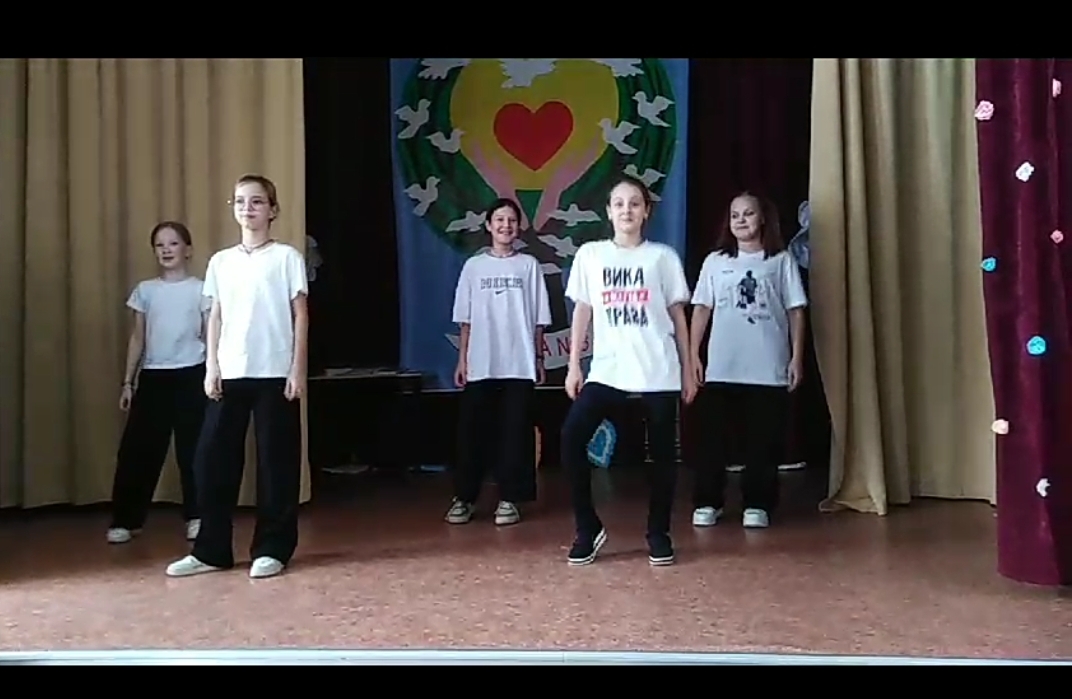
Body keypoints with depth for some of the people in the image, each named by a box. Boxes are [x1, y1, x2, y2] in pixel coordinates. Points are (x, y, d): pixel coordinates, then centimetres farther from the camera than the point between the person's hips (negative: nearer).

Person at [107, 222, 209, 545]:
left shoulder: (200, 290, 2)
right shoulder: (145, 290, 9)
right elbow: (137, 338, 11)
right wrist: (127, 381, 7)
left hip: (190, 375, -2)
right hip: (152, 376, 2)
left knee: (192, 449, 2)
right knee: (137, 448, 1)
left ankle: (196, 517, 12)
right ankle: (124, 520, 11)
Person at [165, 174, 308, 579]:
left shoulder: (286, 257, 1)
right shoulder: (221, 261, 12)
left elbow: (301, 316, -1)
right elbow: (215, 318, 13)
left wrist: (298, 369, -7)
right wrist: (211, 367, 4)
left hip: (274, 373, -4)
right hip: (229, 375, 4)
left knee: (275, 461, 1)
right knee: (213, 458, 3)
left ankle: (271, 549, 11)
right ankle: (211, 550, 14)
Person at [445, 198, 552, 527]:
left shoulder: (529, 265, 5)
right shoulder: (473, 266, 7)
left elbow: (538, 318, 6)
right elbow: (465, 319, 7)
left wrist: (539, 358, 3)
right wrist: (462, 360, 3)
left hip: (519, 365, 0)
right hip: (480, 365, 1)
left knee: (515, 431, 2)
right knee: (472, 430, 2)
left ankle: (508, 498, 9)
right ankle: (464, 497, 12)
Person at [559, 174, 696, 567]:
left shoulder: (663, 257, 5)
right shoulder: (590, 255, 7)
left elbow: (677, 317, 8)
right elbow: (582, 312, 10)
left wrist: (688, 370, 5)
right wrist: (573, 366, 5)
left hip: (659, 372, 0)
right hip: (607, 370, 1)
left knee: (662, 451, 4)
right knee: (572, 438, -13)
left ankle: (659, 534, 20)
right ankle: (588, 528, 1)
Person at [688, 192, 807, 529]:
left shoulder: (781, 261, 5)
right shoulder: (715, 262, 9)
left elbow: (796, 311, 5)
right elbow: (701, 309, 8)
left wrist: (796, 357, -1)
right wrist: (693, 354, 1)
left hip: (768, 369, -1)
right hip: (721, 369, 1)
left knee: (763, 440, 4)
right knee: (713, 437, 5)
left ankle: (757, 504, 14)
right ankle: (708, 502, 15)